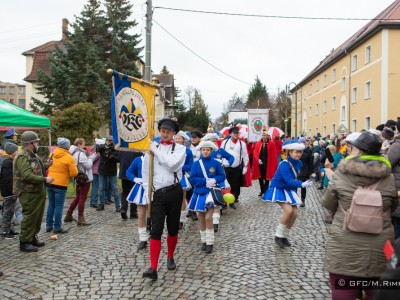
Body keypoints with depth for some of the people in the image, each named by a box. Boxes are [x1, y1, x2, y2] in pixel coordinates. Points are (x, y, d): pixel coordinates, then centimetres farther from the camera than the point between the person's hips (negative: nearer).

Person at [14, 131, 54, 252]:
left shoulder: (32, 155, 15)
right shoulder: (22, 156, -18)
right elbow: (27, 176, -27)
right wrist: (45, 179, -23)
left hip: (37, 191, 10)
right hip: (28, 193, -10)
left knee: (37, 216, 17)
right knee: (29, 218, -4)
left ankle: (33, 237, 29)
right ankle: (24, 242, 5)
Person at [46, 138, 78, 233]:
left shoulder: (51, 155, 6)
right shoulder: (69, 158, -11)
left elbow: (47, 168, 13)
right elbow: (74, 173, -12)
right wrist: (66, 173, 8)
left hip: (50, 183, 6)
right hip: (61, 185, -6)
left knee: (51, 205, 16)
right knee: (59, 206, 1)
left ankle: (49, 225, 22)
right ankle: (57, 227, 5)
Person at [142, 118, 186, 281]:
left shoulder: (180, 148, 1)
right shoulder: (152, 148, 5)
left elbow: (172, 164, -20)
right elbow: (145, 171, 8)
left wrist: (157, 151, -11)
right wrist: (147, 192, 1)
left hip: (174, 192, 0)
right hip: (157, 193, 0)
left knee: (173, 228, 12)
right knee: (156, 230, -5)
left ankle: (170, 257, 34)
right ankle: (153, 268, -5)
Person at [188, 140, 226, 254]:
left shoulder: (216, 163, -3)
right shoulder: (196, 164, -2)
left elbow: (222, 176, 2)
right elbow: (192, 179, -6)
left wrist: (214, 180, -17)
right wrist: (205, 181, -17)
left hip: (211, 193, -2)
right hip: (199, 193, 2)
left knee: (208, 218, -9)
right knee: (201, 218, 10)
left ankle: (210, 242, 5)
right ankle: (204, 241, 25)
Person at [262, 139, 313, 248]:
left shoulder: (299, 163, -3)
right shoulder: (284, 164, -27)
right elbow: (289, 181, -36)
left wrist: (294, 192, 10)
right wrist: (302, 184, -49)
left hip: (288, 190, 8)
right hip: (278, 189, -8)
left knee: (294, 213, -2)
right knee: (288, 210, -23)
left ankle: (284, 236, 16)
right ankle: (278, 235, -4)